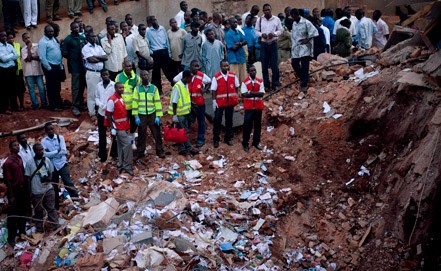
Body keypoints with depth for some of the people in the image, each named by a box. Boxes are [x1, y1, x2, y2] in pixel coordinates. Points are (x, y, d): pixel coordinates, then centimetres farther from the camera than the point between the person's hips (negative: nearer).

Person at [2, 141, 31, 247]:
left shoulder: (19, 158, 5)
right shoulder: (8, 162, -16)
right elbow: (8, 180, -15)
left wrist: (26, 188, 11)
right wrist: (11, 196, -16)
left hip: (22, 189, 7)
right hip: (14, 191, -7)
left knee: (23, 212, 17)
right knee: (13, 214, 0)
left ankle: (22, 231, 32)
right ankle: (11, 237, 7)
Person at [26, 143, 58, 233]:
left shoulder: (47, 160, 2)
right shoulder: (30, 163, -7)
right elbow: (28, 178, -2)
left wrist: (49, 178, -10)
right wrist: (29, 191, -4)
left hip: (48, 189, 2)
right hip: (36, 191, -2)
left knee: (51, 208, 7)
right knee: (38, 210, 10)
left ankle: (55, 227, 13)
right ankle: (39, 229, 22)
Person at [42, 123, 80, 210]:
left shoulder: (60, 137, -4)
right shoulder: (43, 141, -4)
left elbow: (64, 151, -14)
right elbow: (45, 154, -17)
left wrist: (51, 154, -14)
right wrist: (57, 151, -16)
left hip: (62, 164, -1)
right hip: (52, 166, 1)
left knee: (68, 182, -10)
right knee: (54, 186, 11)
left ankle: (76, 198, -3)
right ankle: (56, 205, 23)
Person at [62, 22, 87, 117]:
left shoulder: (82, 38, 11)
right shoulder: (68, 39, -5)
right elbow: (64, 53, -7)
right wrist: (72, 58, -2)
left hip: (83, 65, 5)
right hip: (75, 66, -5)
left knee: (82, 85, 11)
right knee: (76, 87, -6)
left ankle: (80, 103, 25)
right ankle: (75, 107, -3)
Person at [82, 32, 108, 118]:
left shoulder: (98, 47, 14)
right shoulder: (86, 48, -5)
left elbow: (105, 57, 2)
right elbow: (91, 60, -18)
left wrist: (95, 57, -10)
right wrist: (100, 58, -1)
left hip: (101, 72, 6)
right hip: (91, 73, -6)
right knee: (92, 93, 0)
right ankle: (92, 113, 7)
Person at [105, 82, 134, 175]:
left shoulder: (121, 98, 9)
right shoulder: (112, 100, -17)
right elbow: (108, 115, -15)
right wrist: (112, 128, -16)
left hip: (124, 126, 8)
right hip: (118, 127, -8)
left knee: (121, 145, 13)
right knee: (127, 144, -11)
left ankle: (121, 164, 21)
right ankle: (127, 166, -3)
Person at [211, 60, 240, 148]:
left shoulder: (233, 76, 1)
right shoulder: (216, 77, -9)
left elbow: (236, 86, 14)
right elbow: (213, 90, -9)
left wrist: (235, 96, 7)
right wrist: (214, 101, -14)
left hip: (231, 101, 4)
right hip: (220, 102, -3)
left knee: (229, 120, 12)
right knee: (217, 120, -2)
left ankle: (228, 138, 24)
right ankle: (216, 139, 8)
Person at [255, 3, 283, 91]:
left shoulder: (276, 19, 1)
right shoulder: (259, 20, 4)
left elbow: (280, 30, 4)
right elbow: (256, 31, 7)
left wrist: (274, 34, -14)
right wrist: (262, 34, -12)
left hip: (273, 44, -1)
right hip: (263, 44, 1)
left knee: (274, 65, -3)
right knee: (264, 65, 3)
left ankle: (275, 84, 6)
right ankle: (266, 84, 12)